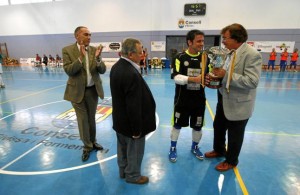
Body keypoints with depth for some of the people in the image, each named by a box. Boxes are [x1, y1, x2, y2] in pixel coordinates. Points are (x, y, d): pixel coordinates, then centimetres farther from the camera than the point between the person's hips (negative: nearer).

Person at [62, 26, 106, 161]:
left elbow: (103, 70, -5)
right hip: (78, 91, -2)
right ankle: (87, 146, 26)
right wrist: (81, 57, -27)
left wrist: (97, 58, -23)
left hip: (93, 90, 3)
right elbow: (68, 71, -17)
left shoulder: (94, 50, 0)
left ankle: (93, 142, 37)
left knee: (91, 118, 17)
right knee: (83, 120, 8)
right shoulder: (68, 50, -7)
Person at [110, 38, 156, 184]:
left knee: (123, 147, 24)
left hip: (120, 119, 9)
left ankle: (123, 171, 45)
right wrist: (137, 129, -16)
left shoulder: (116, 67, 1)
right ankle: (132, 176, 35)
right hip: (130, 122, -9)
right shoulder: (132, 74, -30)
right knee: (134, 150, 13)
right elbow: (134, 106, -27)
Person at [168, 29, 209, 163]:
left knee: (197, 126, 15)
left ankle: (195, 147, 41)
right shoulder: (180, 57, -7)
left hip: (199, 100, 4)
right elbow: (176, 77, -18)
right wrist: (194, 79, -29)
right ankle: (173, 148, 32)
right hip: (182, 99, -3)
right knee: (177, 124, 10)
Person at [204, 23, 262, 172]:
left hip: (238, 103, -8)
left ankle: (231, 161, 37)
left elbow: (252, 81, -28)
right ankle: (219, 150, 48)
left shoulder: (252, 55, -21)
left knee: (234, 135, 13)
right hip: (224, 99, 8)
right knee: (218, 127, 23)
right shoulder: (231, 52, 3)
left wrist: (225, 75, -29)